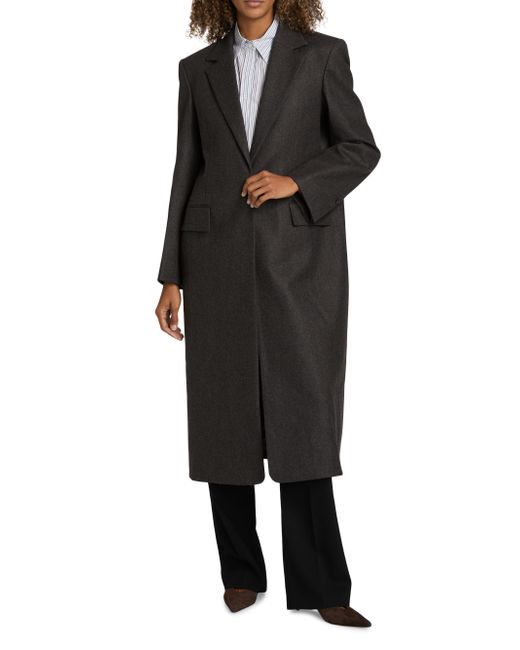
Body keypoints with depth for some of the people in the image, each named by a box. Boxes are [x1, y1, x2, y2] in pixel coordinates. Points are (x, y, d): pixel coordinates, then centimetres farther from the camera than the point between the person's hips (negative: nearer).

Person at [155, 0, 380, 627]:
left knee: (304, 419, -5)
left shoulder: (321, 54, 7)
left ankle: (320, 586, 2)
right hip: (219, 257, 3)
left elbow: (361, 147, 5)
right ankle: (241, 573, 18)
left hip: (299, 255, -2)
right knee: (223, 418, 4)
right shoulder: (198, 68, 14)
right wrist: (172, 276, 7)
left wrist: (295, 181, -13)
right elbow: (187, 171, 12)